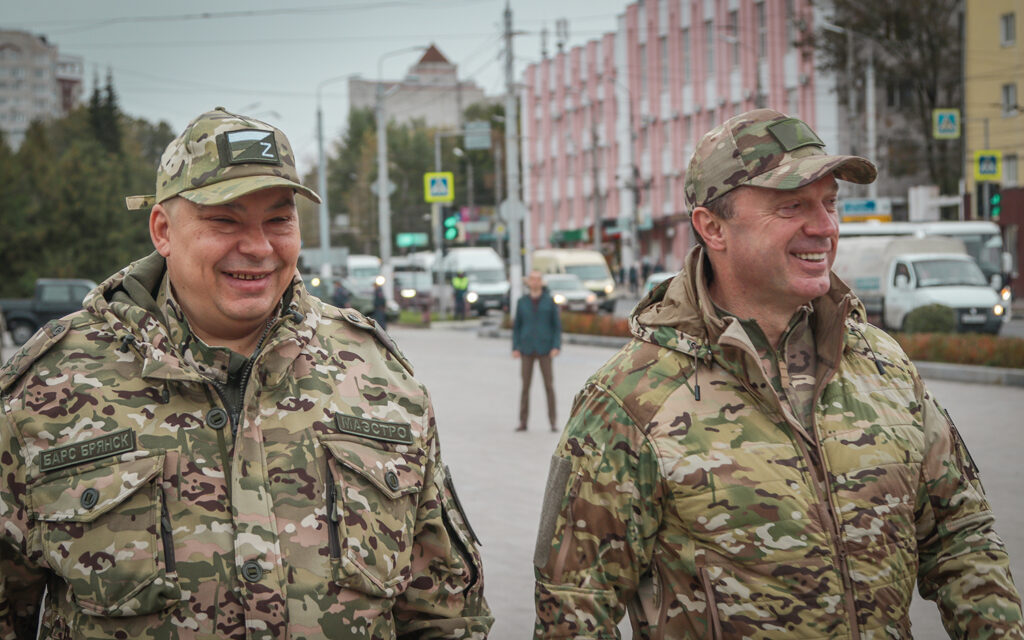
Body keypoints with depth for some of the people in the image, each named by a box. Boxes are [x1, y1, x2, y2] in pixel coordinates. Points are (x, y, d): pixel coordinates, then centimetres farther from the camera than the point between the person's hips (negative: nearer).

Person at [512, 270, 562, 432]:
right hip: (527, 349, 1)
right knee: (525, 385, 1)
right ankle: (523, 422, 7)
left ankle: (553, 422, 5)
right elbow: (517, 326, 7)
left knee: (549, 384, -3)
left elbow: (557, 326, 0)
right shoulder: (522, 302, 4)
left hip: (544, 349, -1)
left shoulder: (550, 301, 0)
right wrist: (515, 348, -2)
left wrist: (556, 347, -12)